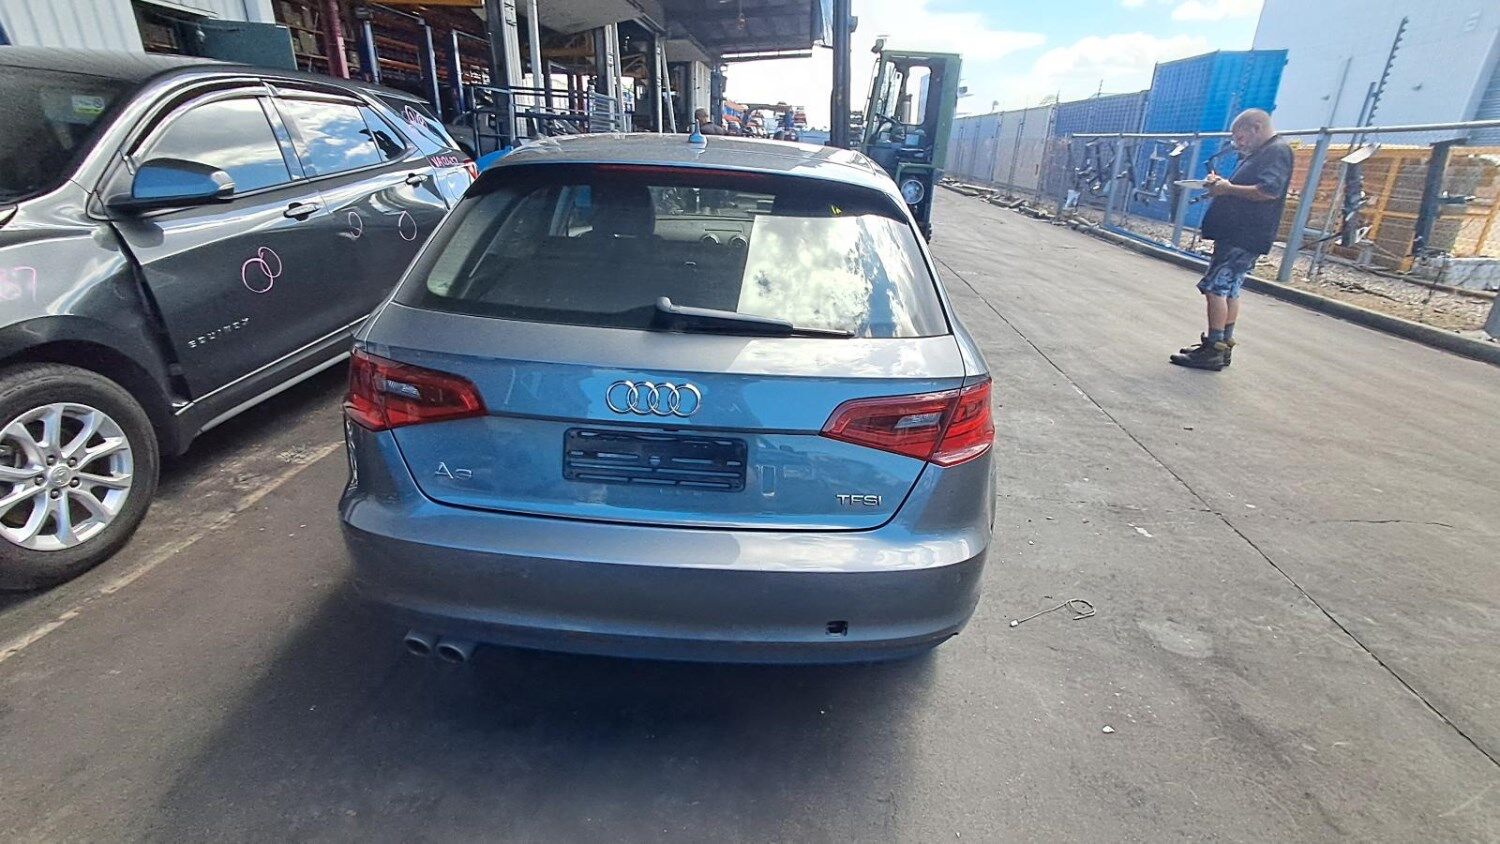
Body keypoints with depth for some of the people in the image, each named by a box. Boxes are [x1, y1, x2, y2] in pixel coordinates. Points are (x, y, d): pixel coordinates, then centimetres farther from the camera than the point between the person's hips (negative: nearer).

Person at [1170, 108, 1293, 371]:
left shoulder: (1277, 151, -9)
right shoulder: (1258, 153, 21)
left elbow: (1269, 191, -22)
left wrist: (1228, 188, -14)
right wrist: (1222, 185, 8)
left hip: (1244, 238, -11)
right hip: (1235, 235, 11)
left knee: (1215, 287, -13)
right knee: (1229, 290, 11)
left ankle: (1213, 350, -12)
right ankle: (1223, 346, 17)